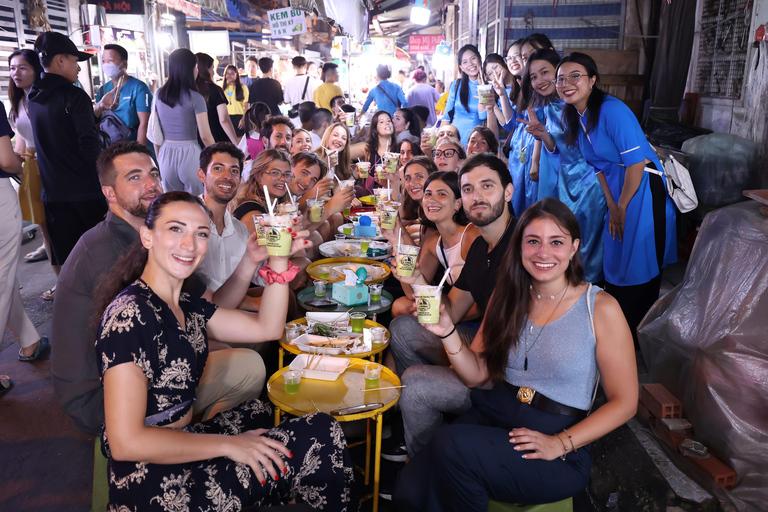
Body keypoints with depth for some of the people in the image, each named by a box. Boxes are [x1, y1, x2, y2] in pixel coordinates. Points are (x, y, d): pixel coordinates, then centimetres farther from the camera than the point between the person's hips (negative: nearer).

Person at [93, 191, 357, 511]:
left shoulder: (185, 306, 7)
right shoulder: (129, 314, -21)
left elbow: (266, 327, 10)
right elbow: (126, 442, -24)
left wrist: (279, 260, -3)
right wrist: (228, 444, -18)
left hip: (182, 442, 9)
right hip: (153, 486, -9)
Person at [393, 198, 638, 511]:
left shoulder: (601, 308, -6)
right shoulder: (508, 296, 7)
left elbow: (625, 402, -4)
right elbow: (477, 374, 6)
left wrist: (561, 443, -15)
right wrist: (447, 332, -12)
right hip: (491, 415, 3)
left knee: (451, 445, -28)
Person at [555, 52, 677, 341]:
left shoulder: (612, 110, -20)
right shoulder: (573, 117, 5)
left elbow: (637, 162, -21)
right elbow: (598, 165, 8)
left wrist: (621, 207, -12)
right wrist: (611, 205, 0)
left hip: (643, 190, -8)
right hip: (617, 191, 8)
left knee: (638, 268, 0)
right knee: (614, 261, 18)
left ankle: (637, 338, 17)